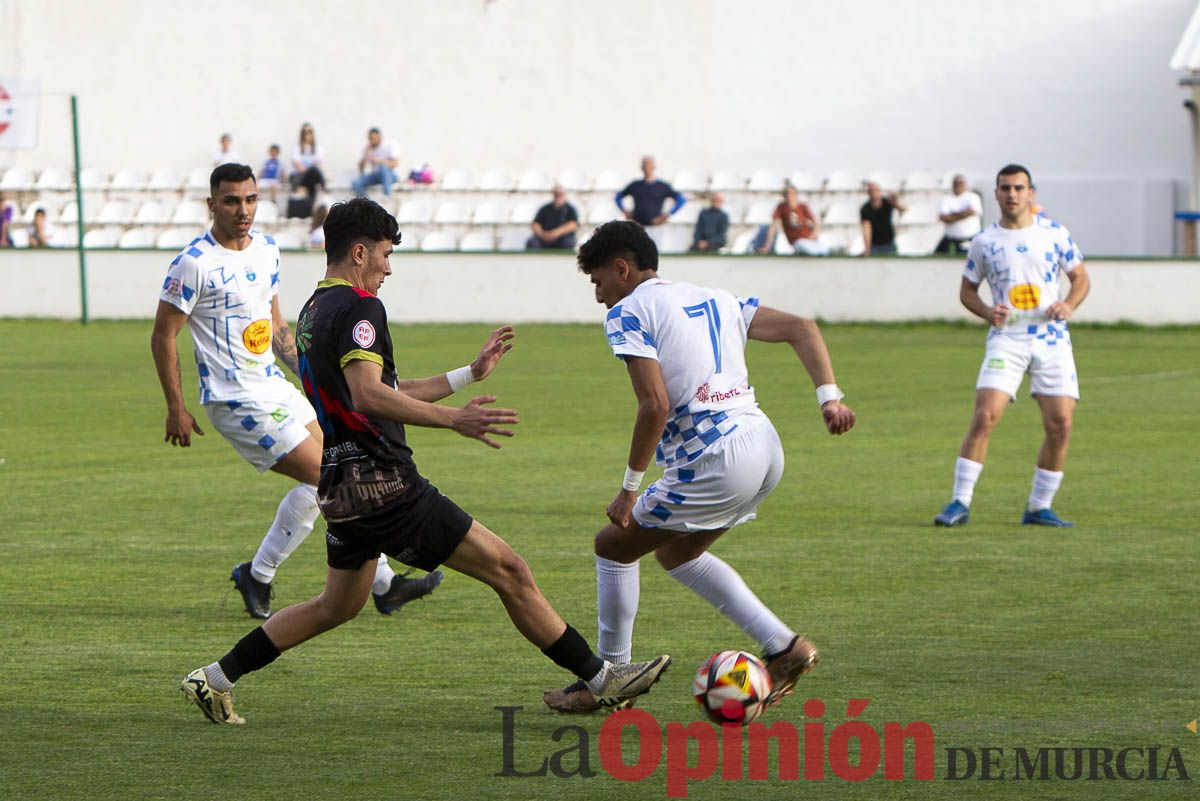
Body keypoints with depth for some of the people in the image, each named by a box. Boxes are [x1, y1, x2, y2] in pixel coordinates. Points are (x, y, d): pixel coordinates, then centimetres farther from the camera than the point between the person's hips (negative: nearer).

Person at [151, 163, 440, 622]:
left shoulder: (266, 251, 9)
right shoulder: (194, 263, -15)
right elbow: (163, 336, -11)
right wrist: (176, 409, -13)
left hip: (275, 388, 8)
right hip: (236, 401, -8)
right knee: (323, 477, -13)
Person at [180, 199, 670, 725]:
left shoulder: (314, 311, 18)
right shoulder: (357, 307, -13)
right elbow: (367, 394, -28)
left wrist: (471, 373, 29)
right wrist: (453, 419, -33)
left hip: (342, 490, 10)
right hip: (383, 484, -10)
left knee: (336, 606, 25)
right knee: (507, 570, -6)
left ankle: (215, 679, 22)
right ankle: (600, 680, -5)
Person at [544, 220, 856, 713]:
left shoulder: (628, 313, -4)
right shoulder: (714, 300, 19)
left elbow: (655, 405, -16)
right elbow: (800, 329, 11)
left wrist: (629, 488, -10)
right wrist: (829, 396, 3)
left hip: (714, 464, -8)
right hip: (765, 448, 8)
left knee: (613, 546, 12)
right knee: (675, 552, 28)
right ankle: (783, 647, 20)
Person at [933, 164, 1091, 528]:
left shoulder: (1055, 234, 5)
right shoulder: (984, 242, 4)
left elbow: (1081, 278, 12)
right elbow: (967, 290, 13)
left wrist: (1069, 305, -9)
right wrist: (987, 311, -8)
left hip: (1052, 339, 1)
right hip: (1007, 338, -1)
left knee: (1060, 423, -4)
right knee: (984, 416, -16)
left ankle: (1039, 507, 11)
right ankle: (960, 502, -10)